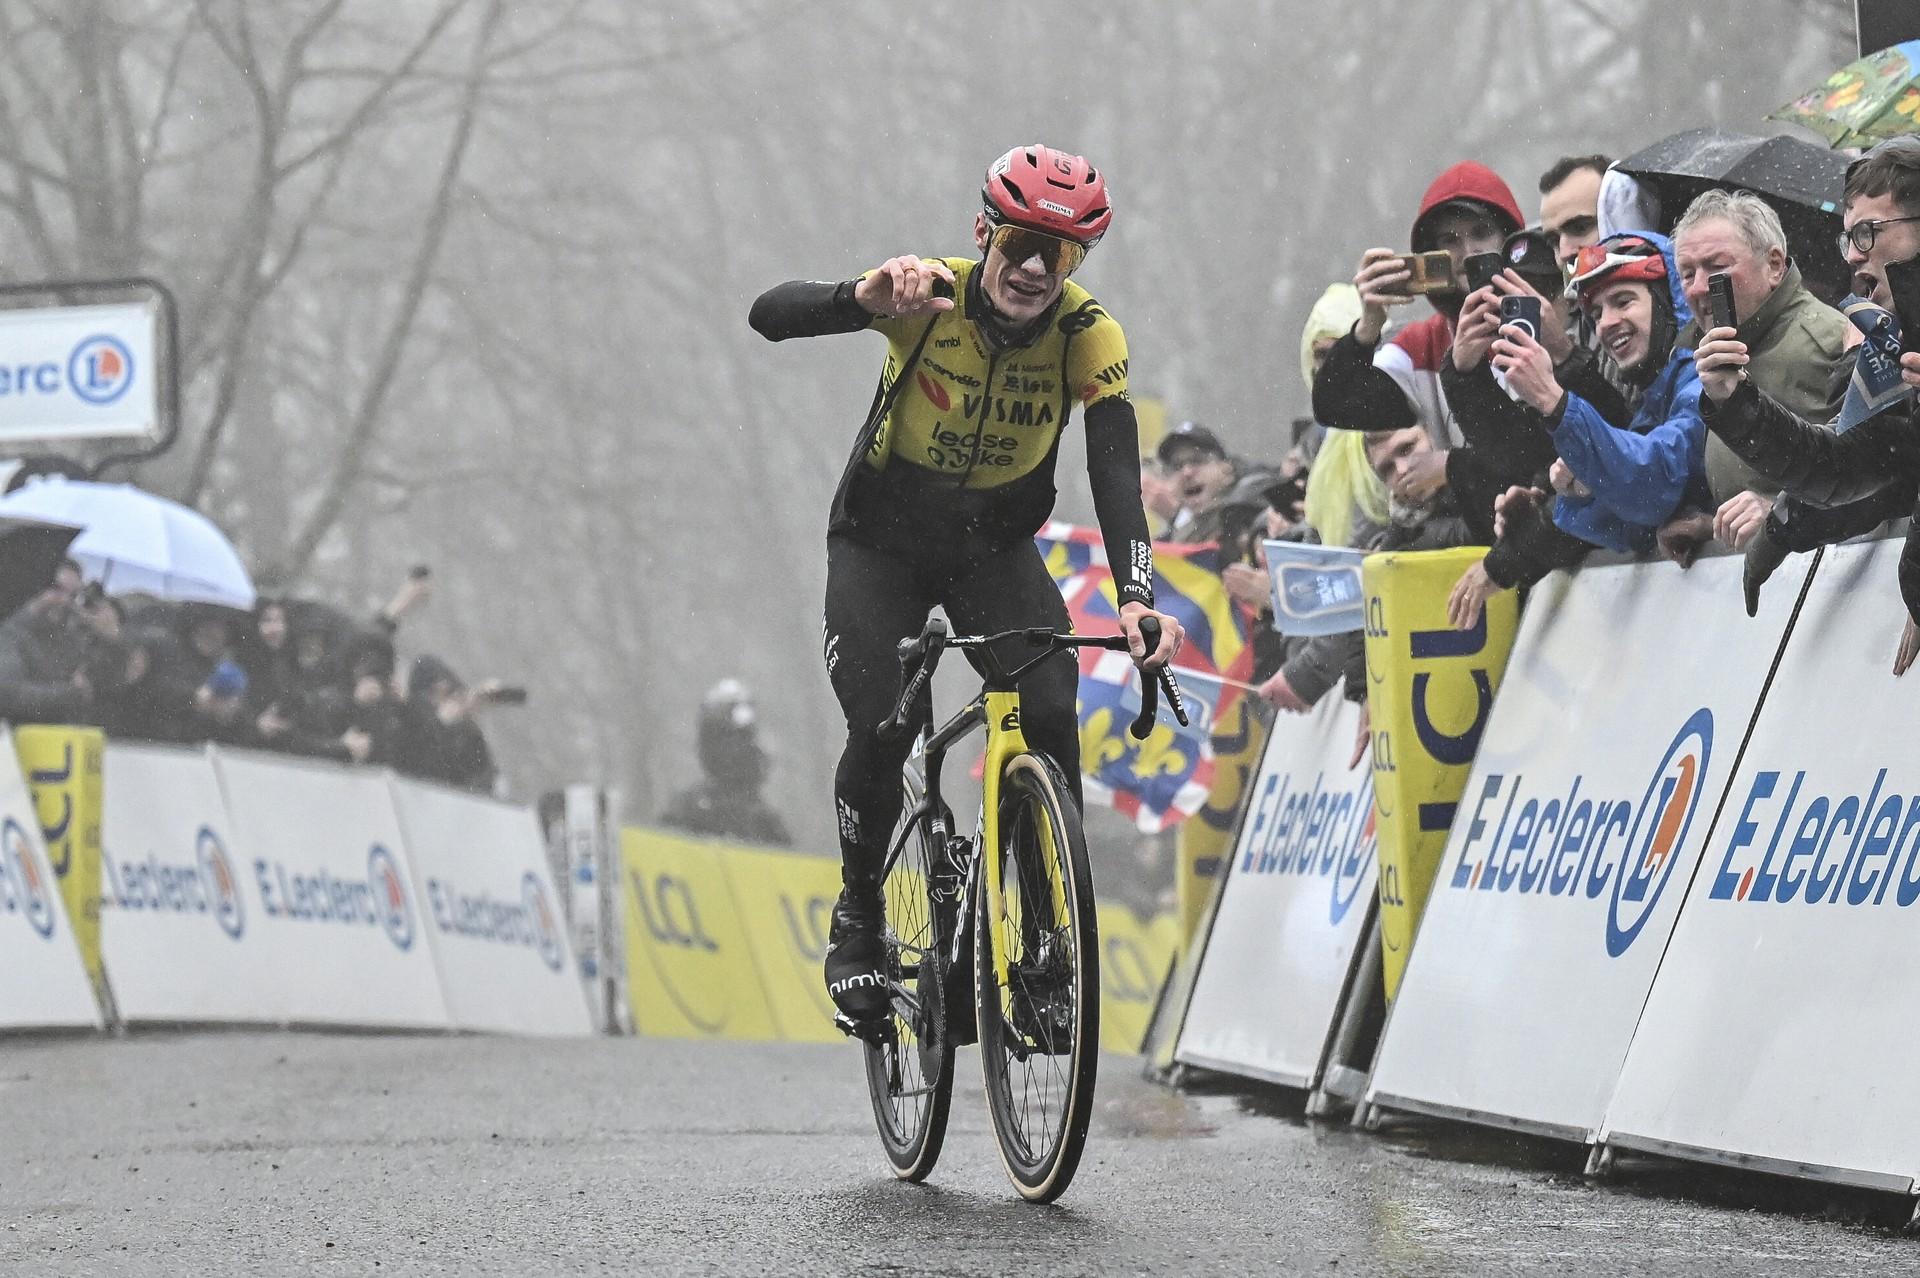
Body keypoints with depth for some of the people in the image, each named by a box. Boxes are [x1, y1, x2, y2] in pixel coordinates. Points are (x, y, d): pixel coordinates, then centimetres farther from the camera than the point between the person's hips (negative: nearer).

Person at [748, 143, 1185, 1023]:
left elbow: (1115, 471, -29)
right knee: (881, 728, -19)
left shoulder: (1088, 335, -20)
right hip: (880, 544, -1)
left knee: (1049, 710, -22)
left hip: (997, 548, 1)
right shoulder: (929, 296, -25)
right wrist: (864, 299, -59)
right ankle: (858, 914, 7)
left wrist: (1136, 597, -46)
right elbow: (769, 315, -37)